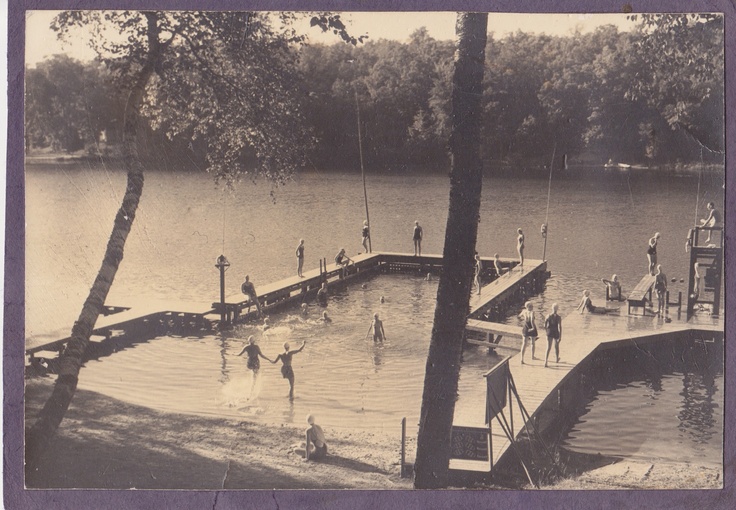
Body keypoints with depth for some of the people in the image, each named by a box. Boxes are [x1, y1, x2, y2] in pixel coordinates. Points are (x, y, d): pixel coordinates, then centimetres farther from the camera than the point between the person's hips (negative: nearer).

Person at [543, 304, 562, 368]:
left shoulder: (548, 316, -6)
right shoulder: (558, 317, -14)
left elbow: (545, 326, -1)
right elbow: (560, 327, -17)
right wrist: (560, 336, -14)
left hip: (549, 333, 1)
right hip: (556, 333, -1)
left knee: (548, 348, 2)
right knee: (556, 347, 22)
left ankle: (546, 361, -13)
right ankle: (557, 359, 43)